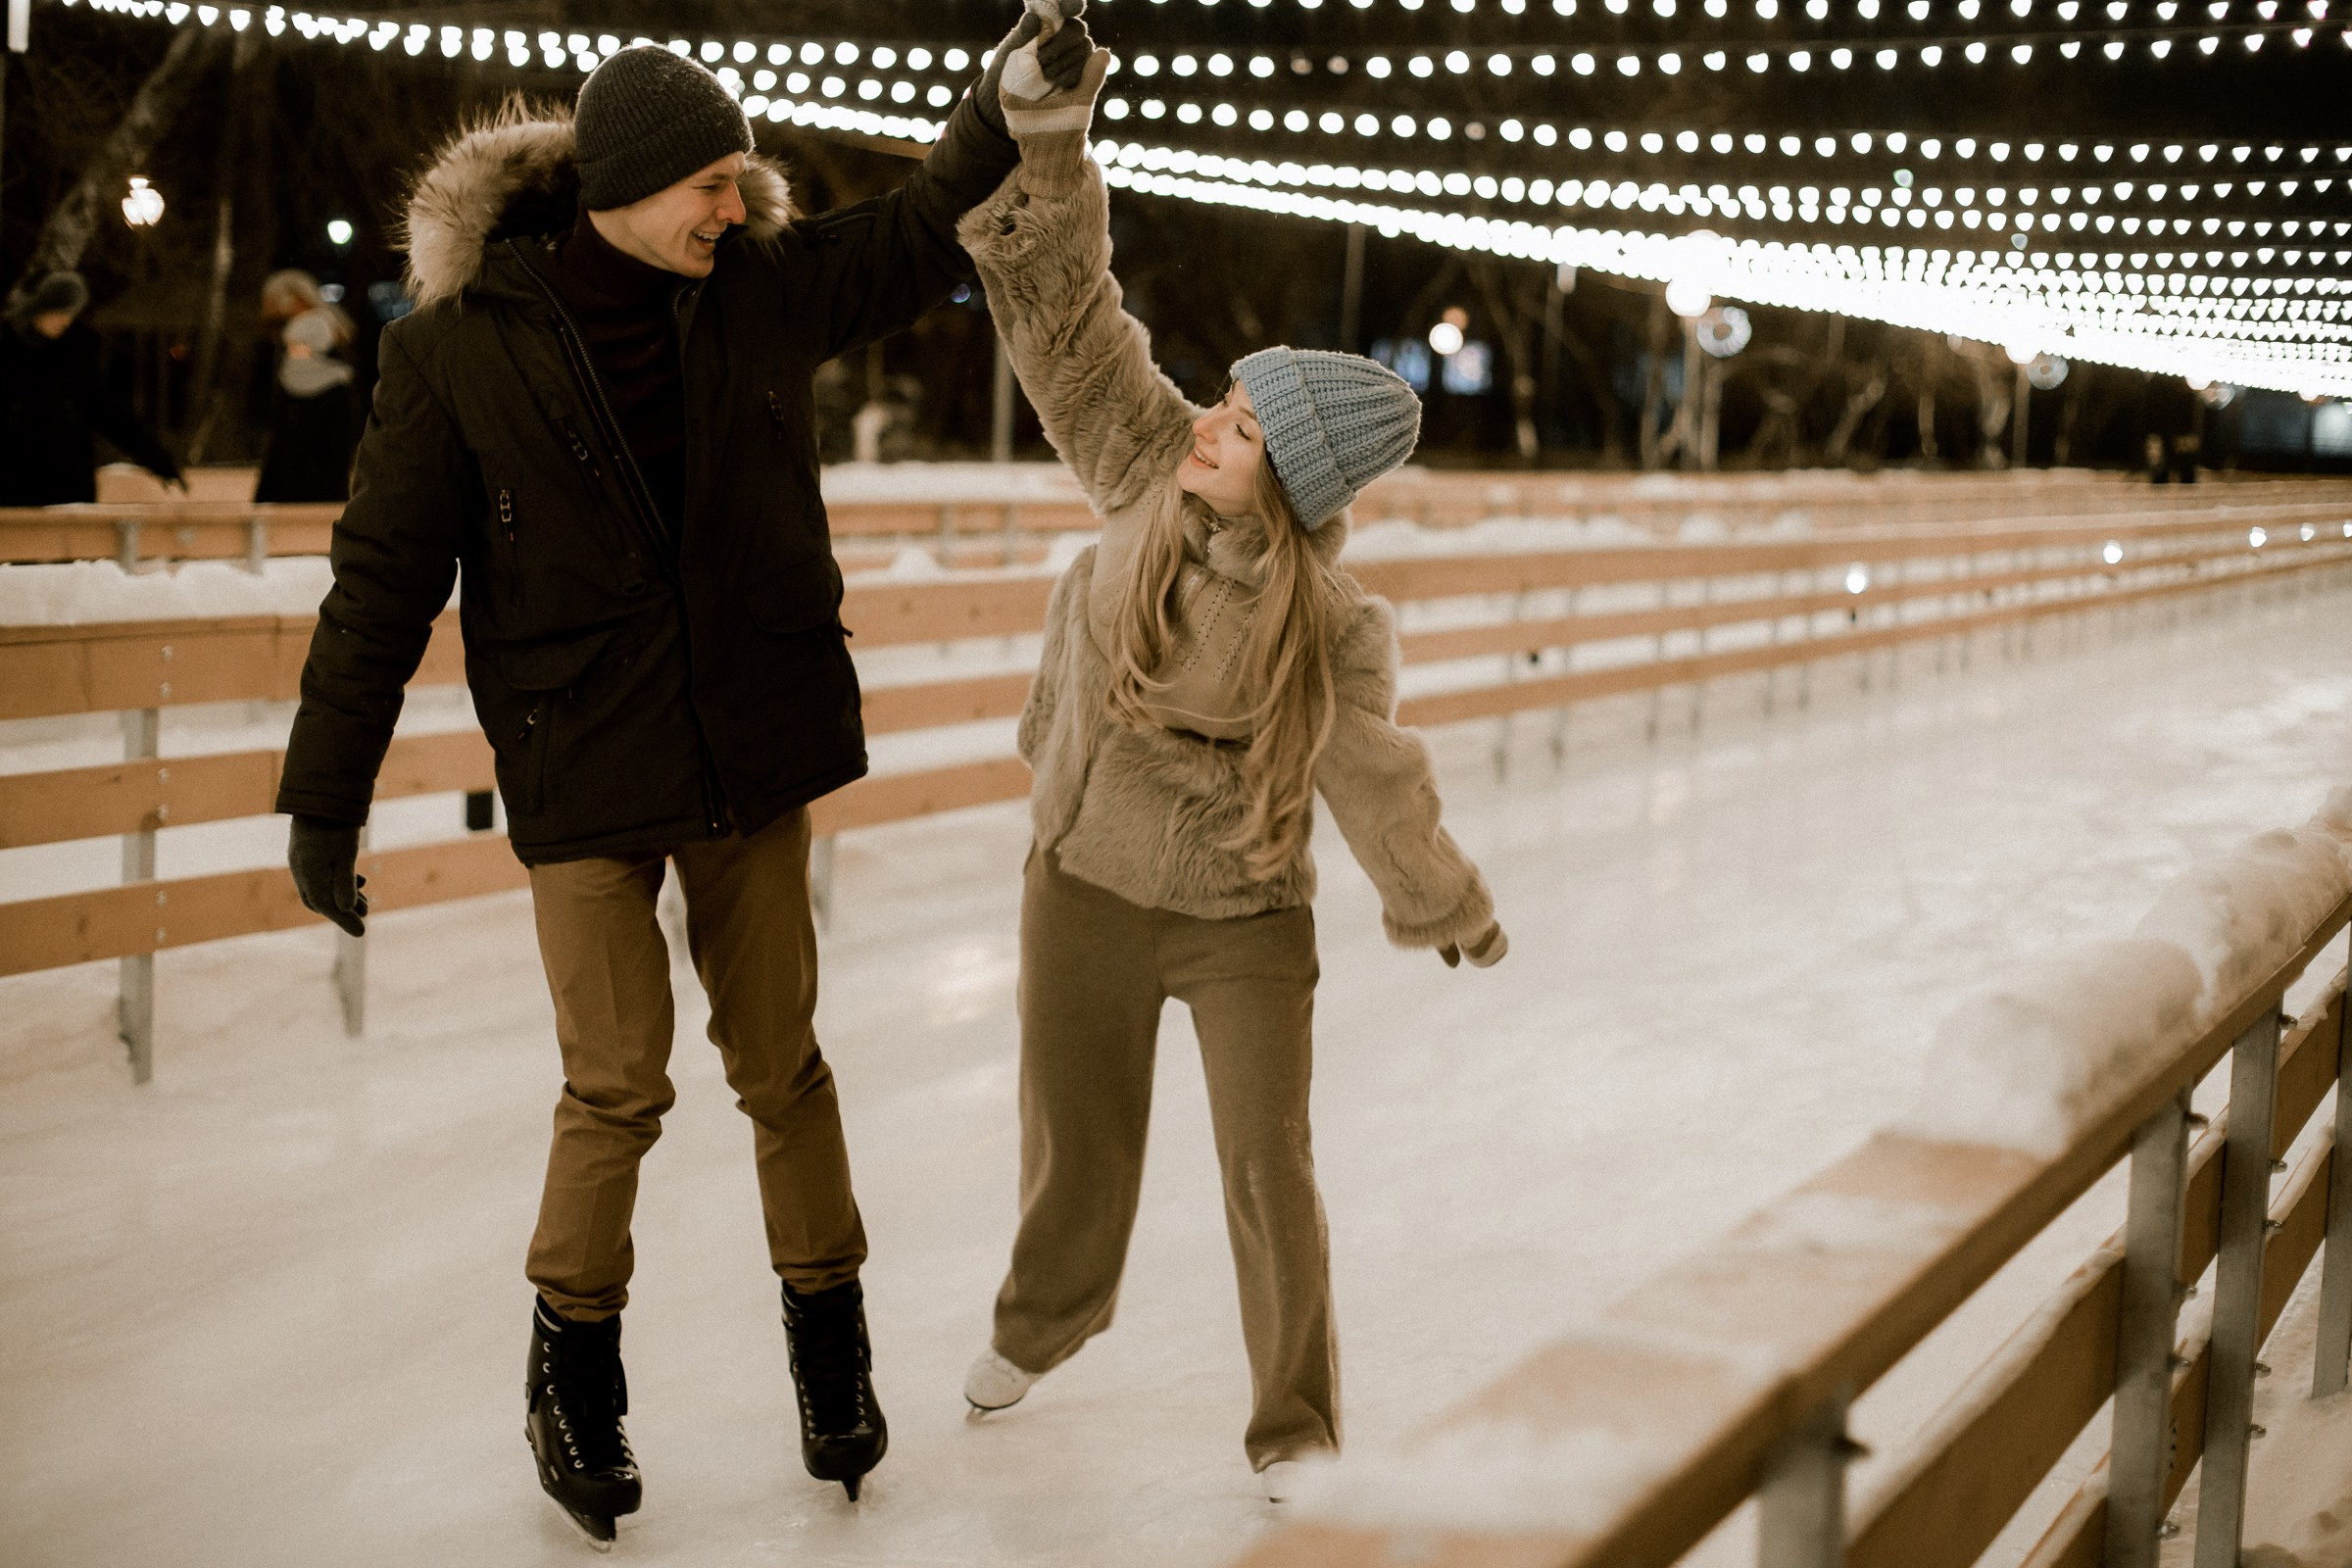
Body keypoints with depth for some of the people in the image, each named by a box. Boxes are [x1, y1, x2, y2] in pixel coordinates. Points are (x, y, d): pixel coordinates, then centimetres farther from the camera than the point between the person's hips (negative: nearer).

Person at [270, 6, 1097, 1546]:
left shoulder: (758, 294, -2)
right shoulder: (460, 344, -10)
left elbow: (923, 232, 7)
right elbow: (385, 580, -7)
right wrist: (326, 798, -5)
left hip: (750, 753, 3)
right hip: (582, 772, -3)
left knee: (779, 1059, 11)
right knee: (620, 1083, -2)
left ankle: (828, 1321, 31)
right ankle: (575, 1350, 23)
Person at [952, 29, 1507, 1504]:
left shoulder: (1337, 631, -23)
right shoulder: (1154, 466, -17)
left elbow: (1376, 781, -8)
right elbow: (1072, 320, -20)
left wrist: (1454, 911, 4)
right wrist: (1050, 150, -33)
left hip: (1243, 918, -3)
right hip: (1083, 885, 3)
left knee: (1271, 1170, -1)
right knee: (1075, 1138, 21)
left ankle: (1295, 1434, 20)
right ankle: (1047, 1315, 51)